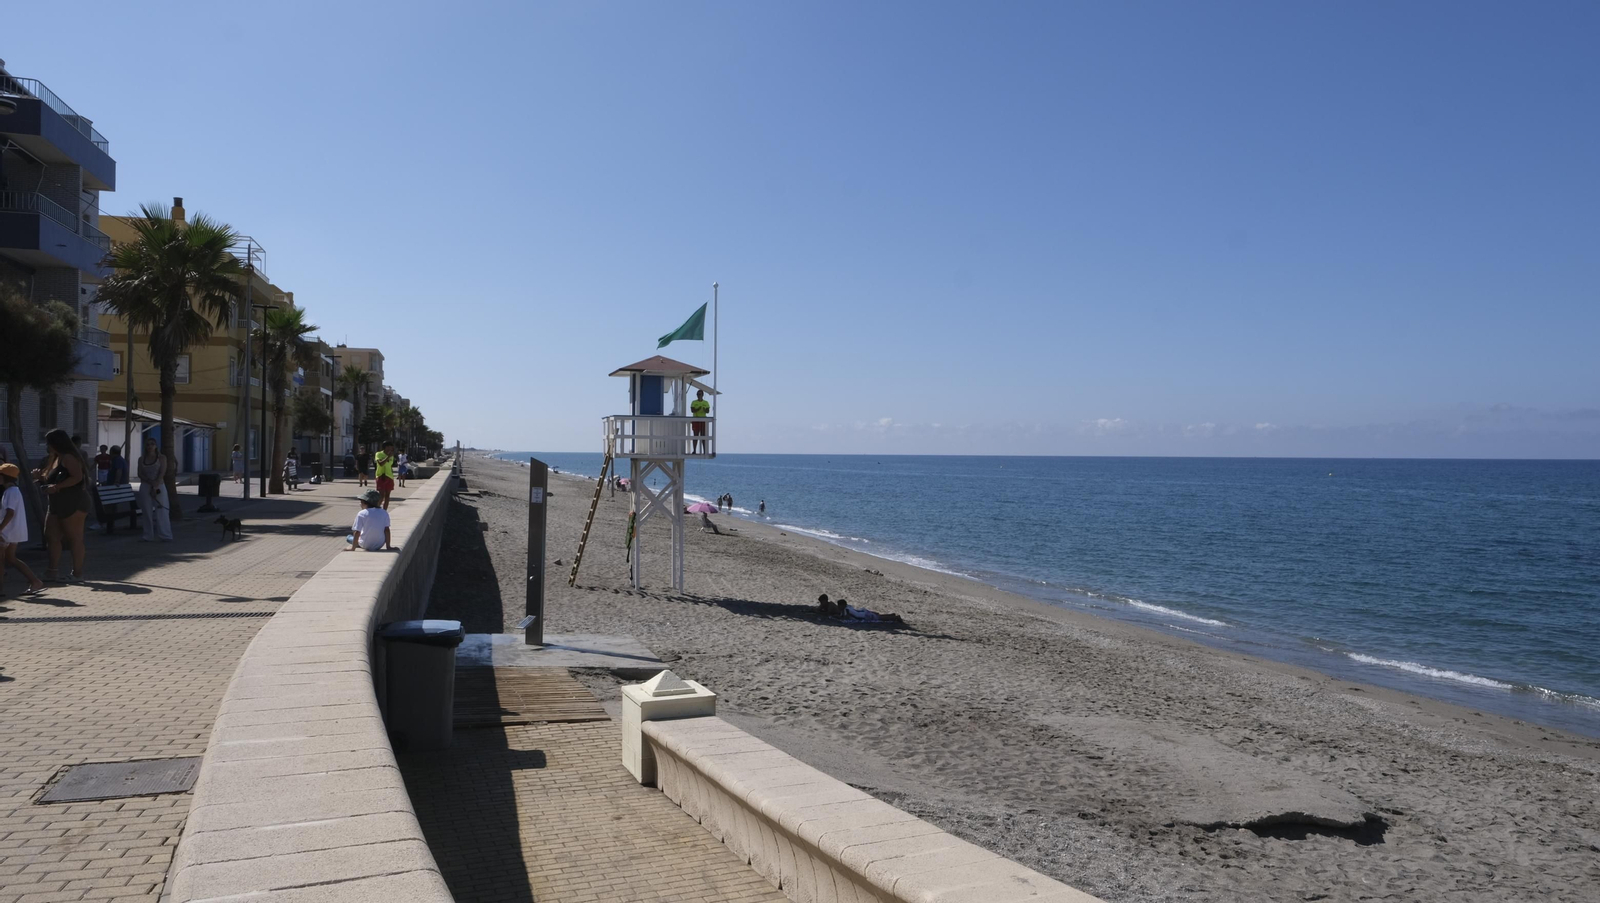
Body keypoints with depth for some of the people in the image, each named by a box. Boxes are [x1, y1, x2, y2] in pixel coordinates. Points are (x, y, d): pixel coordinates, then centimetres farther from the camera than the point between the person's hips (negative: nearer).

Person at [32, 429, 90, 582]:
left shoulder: (68, 457, -13)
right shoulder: (54, 458, 18)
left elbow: (78, 477, -25)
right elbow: (52, 479, 24)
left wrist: (57, 487, -25)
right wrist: (40, 476, 6)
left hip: (73, 503, -10)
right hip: (57, 504, 10)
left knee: (74, 537, -4)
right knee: (51, 536, 6)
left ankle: (77, 573, 1)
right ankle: (54, 571, 9)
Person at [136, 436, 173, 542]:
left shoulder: (161, 457, 1)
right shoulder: (141, 459, 9)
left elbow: (162, 473, -7)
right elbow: (140, 474, 2)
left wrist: (155, 486, -16)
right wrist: (150, 482, -15)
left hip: (159, 486, -3)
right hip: (145, 487, 3)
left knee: (162, 511, -6)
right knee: (148, 512, 3)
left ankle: (166, 536, -5)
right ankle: (148, 536, 8)